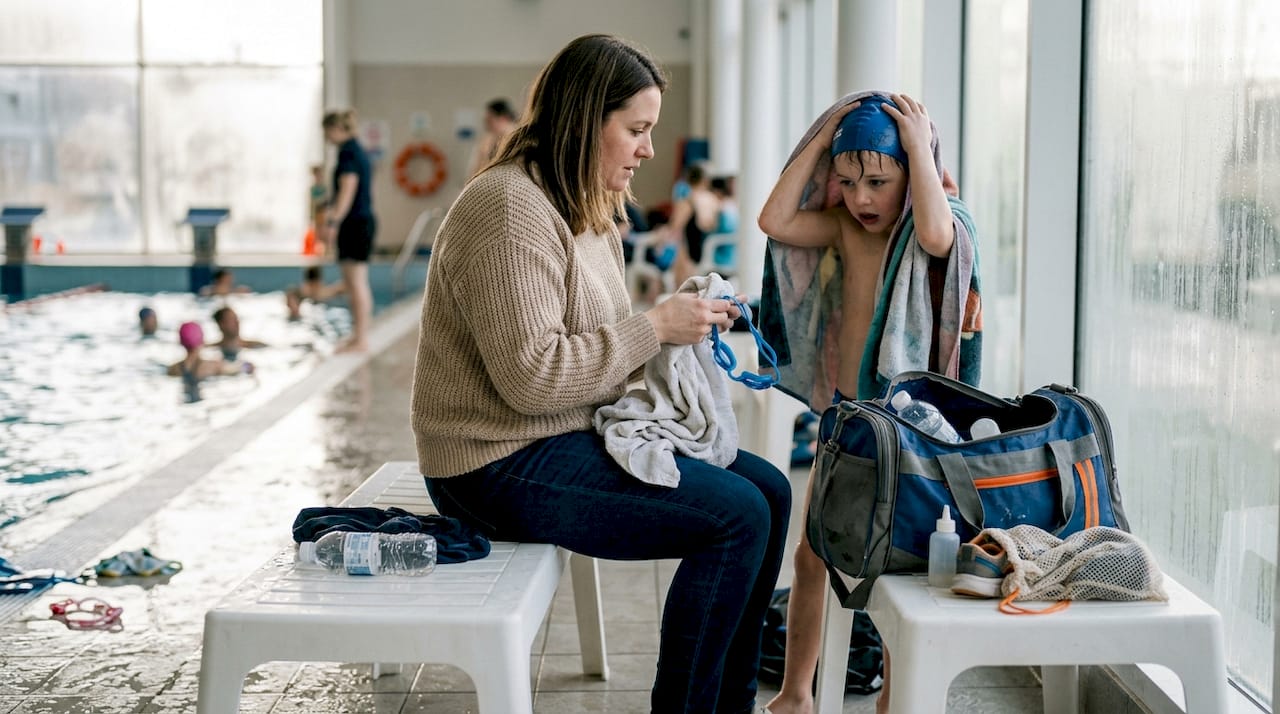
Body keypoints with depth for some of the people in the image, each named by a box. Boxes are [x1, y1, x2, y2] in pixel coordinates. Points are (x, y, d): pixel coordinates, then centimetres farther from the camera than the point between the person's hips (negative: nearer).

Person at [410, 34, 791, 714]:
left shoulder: (585, 212, 14)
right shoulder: (510, 210, -19)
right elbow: (531, 376, -25)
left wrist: (684, 320, 1)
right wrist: (654, 326, -19)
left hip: (577, 435, 10)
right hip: (506, 465, -10)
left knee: (768, 489, 5)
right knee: (738, 516, -15)